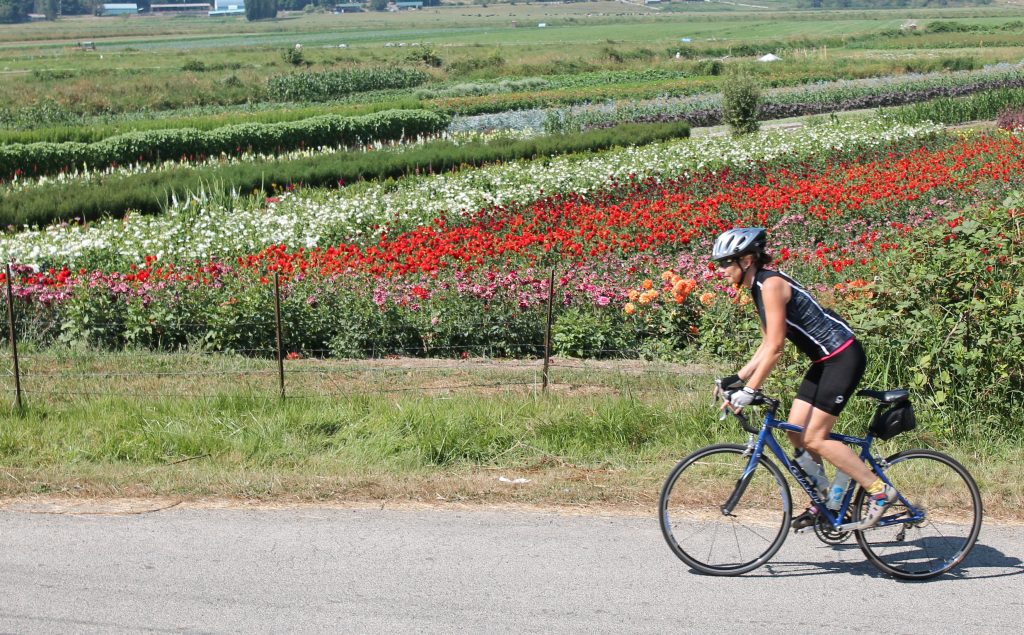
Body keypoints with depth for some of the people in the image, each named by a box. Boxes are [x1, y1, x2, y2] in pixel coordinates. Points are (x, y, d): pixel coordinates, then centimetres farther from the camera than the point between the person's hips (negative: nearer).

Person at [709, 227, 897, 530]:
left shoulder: (771, 283, -19)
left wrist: (749, 391, -23)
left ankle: (880, 490, -2)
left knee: (813, 439, -10)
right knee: (796, 434, 8)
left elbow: (775, 349, -23)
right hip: (825, 360, 10)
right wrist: (736, 379, 10)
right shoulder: (759, 287, 10)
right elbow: (767, 346, 15)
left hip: (843, 357, -10)